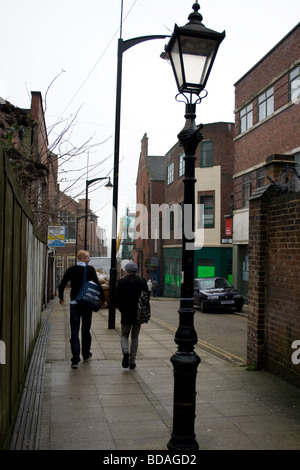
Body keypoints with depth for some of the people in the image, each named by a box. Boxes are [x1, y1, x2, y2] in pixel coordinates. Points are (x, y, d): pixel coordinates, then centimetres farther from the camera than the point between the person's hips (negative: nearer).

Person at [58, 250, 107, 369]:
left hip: (74, 304, 1)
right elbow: (98, 286, -11)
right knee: (86, 330, 16)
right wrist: (103, 300, -1)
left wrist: (61, 297, 22)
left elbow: (62, 285, 5)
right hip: (87, 303, 0)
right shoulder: (90, 270, -7)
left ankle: (75, 359, -6)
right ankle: (86, 354, 29)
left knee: (74, 331, 0)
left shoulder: (71, 270, 0)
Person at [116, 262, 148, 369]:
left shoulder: (121, 282, -6)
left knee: (124, 335, 14)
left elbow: (118, 300, -6)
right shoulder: (142, 282, 0)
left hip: (126, 314, -2)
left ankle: (125, 351, -13)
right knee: (135, 337, 11)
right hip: (139, 314, 2)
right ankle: (132, 360, 9)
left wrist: (122, 309, 9)